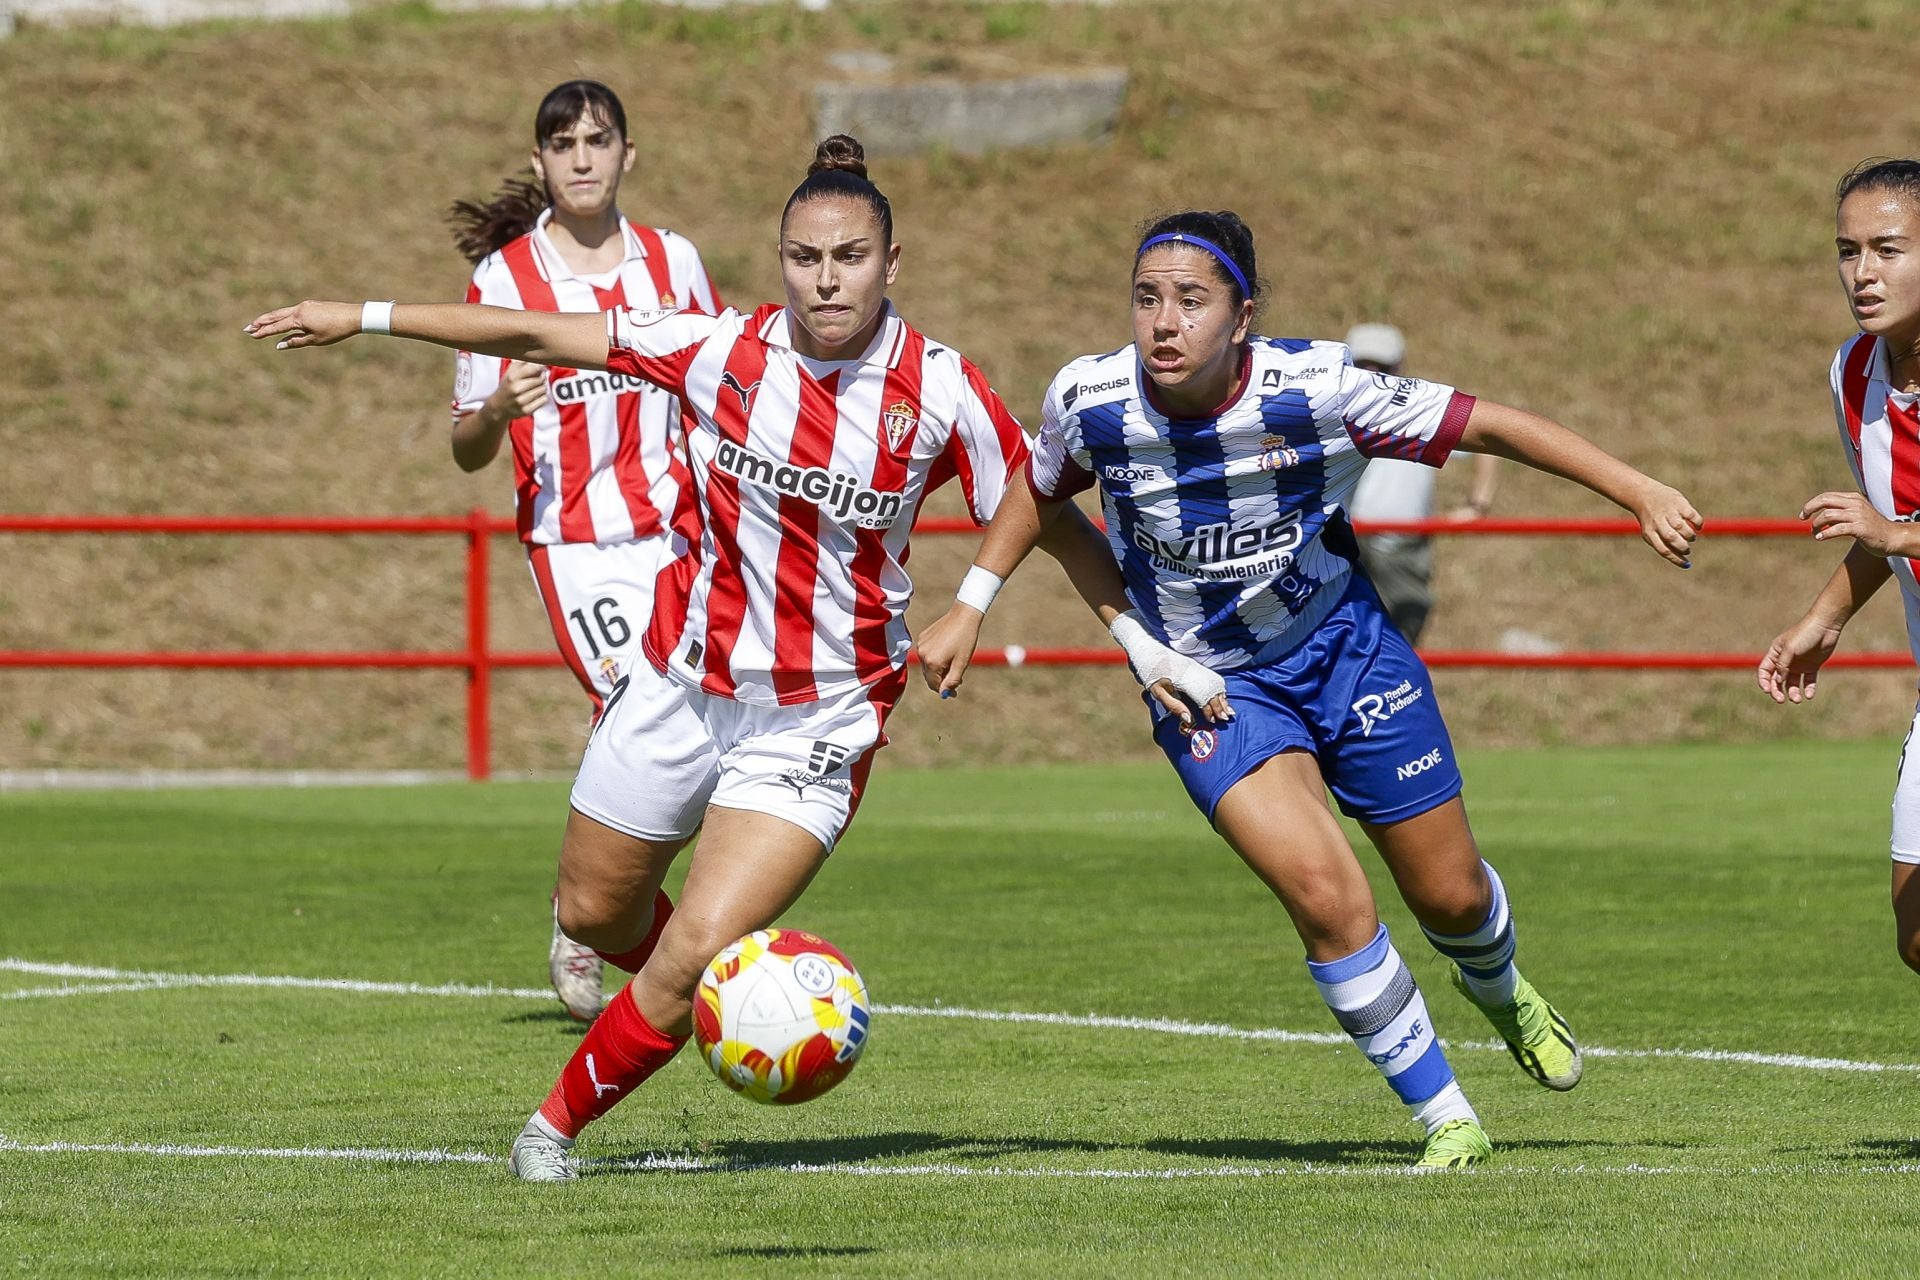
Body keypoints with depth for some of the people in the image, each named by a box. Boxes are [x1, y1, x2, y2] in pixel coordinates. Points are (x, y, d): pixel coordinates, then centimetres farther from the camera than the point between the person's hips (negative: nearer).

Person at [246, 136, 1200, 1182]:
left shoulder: (941, 392, -12)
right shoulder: (721, 350, -9)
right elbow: (536, 337, -2)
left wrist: (1142, 637, -3)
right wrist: (363, 317, 0)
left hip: (817, 722, -3)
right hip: (680, 685, 3)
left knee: (697, 951, -15)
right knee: (595, 917, 14)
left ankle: (561, 1120, 7)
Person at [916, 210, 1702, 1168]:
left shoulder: (1314, 389, -25)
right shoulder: (1089, 401, -19)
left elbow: (1492, 427, -17)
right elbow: (1041, 489, 5)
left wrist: (1639, 491, -18)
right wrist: (968, 610, 6)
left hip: (1342, 649, 1)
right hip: (1206, 686, -1)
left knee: (1450, 893, 11)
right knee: (1325, 893, -22)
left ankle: (1500, 991, 51)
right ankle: (1445, 1117, -2)